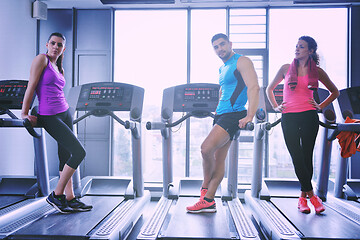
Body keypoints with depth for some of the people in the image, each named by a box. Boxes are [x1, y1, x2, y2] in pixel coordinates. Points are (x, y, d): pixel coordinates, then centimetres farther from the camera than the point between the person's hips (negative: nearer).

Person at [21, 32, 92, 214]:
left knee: (65, 157, 8)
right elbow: (31, 87, -8)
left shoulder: (59, 69, 17)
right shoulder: (41, 59, -4)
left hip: (65, 113, 8)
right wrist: (24, 114, -10)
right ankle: (56, 195, 0)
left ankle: (70, 199, 14)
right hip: (50, 117, -8)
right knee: (79, 152, -12)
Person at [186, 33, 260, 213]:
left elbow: (254, 87, -19)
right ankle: (208, 201, 9)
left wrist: (249, 116, -28)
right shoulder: (223, 68, 21)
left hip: (234, 114, -9)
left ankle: (205, 187, 4)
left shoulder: (242, 62, -7)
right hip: (221, 115, 9)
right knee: (218, 158, 7)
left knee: (206, 148, -20)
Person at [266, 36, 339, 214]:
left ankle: (303, 196, 14)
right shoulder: (286, 69, 10)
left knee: (307, 157, 1)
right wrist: (275, 107, 10)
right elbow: (269, 89, 21)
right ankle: (311, 195, 5)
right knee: (297, 158, -5)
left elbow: (334, 92, 21)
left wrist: (320, 106, 8)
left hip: (309, 117, 0)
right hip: (289, 117, 1)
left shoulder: (317, 71, 8)